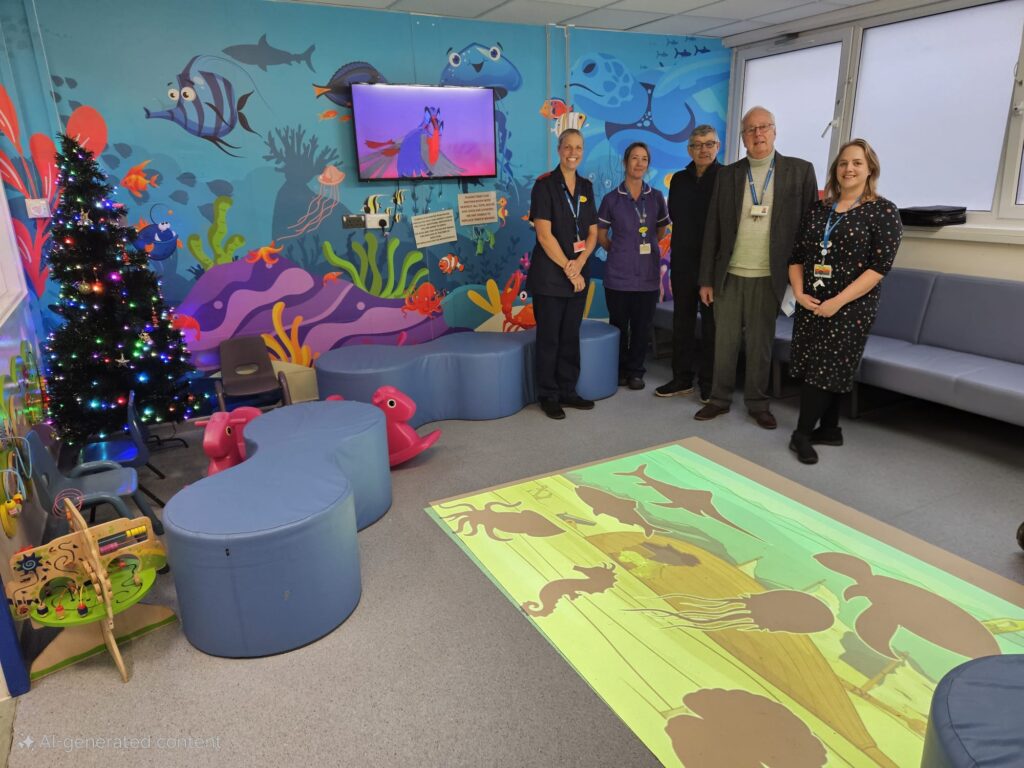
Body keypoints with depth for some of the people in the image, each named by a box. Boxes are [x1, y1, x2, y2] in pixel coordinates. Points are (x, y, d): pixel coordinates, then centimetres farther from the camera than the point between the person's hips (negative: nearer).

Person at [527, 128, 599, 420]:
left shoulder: (586, 187, 11)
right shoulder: (544, 185, -7)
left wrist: (578, 264, -8)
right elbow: (544, 234, -14)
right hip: (549, 274, -5)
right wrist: (567, 269, -13)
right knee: (549, 338, 2)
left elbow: (592, 233, 9)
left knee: (571, 336, 11)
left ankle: (568, 391, 23)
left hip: (578, 273, 6)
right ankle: (548, 396, 13)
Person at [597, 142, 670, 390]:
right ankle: (620, 370, 23)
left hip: (648, 274, 2)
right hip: (618, 274, -1)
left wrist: (645, 247, 11)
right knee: (619, 325, 6)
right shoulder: (612, 199, 0)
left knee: (642, 326, 6)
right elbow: (601, 235, 9)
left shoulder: (656, 197, 5)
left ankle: (635, 370, 22)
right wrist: (620, 250, 9)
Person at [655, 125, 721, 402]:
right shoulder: (679, 179, 10)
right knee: (682, 321, 10)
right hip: (683, 261, 5)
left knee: (711, 323, 3)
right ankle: (682, 378, 20)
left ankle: (709, 382, 13)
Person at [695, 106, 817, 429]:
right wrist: (706, 278, 1)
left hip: (768, 277, -1)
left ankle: (758, 403, 21)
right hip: (729, 275, 1)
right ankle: (720, 399, 21)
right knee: (725, 341, 8)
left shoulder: (800, 170, 1)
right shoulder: (728, 174, 5)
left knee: (760, 344, 8)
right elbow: (712, 229, 4)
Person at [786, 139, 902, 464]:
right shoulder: (818, 210, 9)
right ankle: (829, 430, 22)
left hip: (851, 307, -5)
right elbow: (797, 255, 10)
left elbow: (880, 266, -12)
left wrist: (838, 302, -18)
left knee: (824, 369, -5)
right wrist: (799, 292, -6)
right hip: (810, 305, 5)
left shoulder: (883, 211, -5)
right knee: (812, 368, 7)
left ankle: (802, 433, 7)